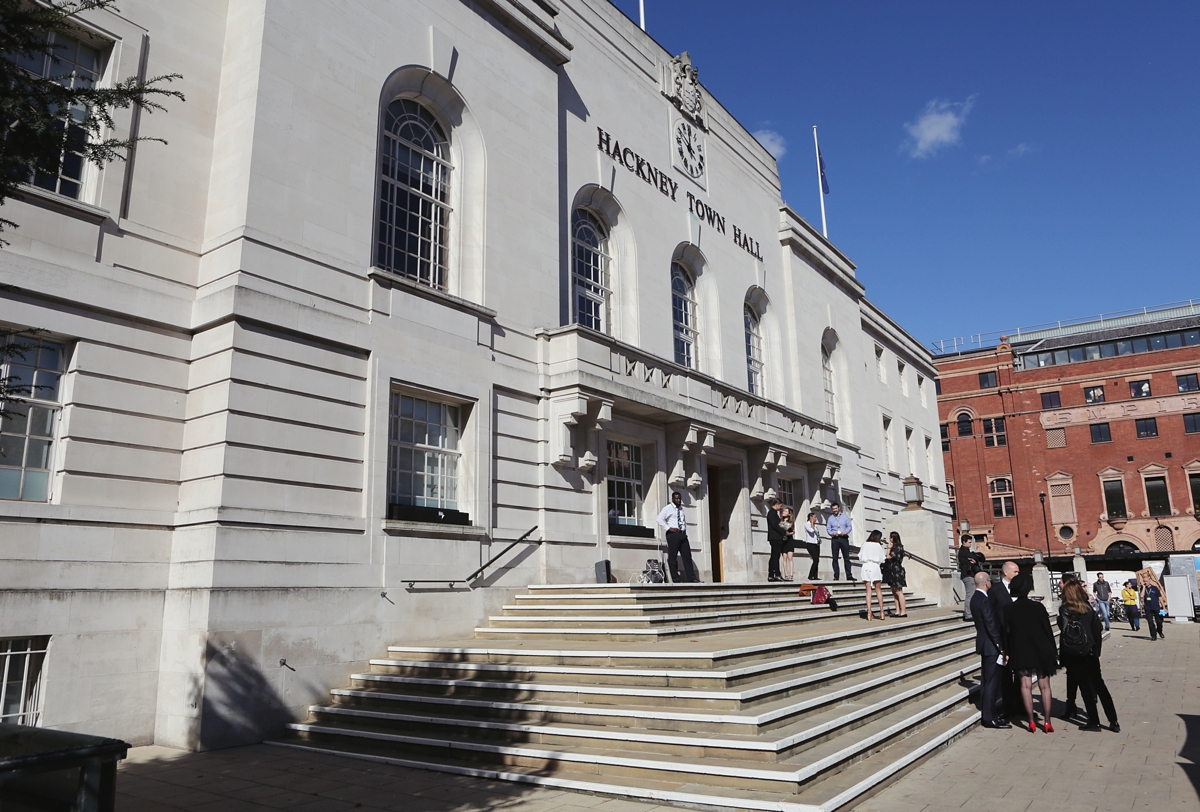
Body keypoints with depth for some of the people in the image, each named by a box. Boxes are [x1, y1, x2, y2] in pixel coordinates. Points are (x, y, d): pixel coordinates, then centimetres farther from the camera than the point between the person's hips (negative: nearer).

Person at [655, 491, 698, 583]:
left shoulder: (682, 509, 19)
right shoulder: (668, 509, -2)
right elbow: (660, 519, -13)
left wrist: (685, 530, 15)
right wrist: (668, 528, -17)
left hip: (683, 534, 6)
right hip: (673, 534, -6)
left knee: (687, 556, 1)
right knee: (672, 557, -4)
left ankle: (691, 578, 0)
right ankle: (676, 579, -1)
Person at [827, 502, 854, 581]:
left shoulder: (845, 516, 10)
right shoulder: (830, 518, 11)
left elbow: (850, 526, 5)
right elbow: (828, 528, 6)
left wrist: (846, 531, -16)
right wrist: (832, 533, -14)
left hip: (844, 538, -1)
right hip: (835, 539, 1)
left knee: (846, 558, -2)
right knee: (835, 558, -1)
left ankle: (849, 576, -1)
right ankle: (836, 576, 2)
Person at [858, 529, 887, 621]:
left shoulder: (864, 544, 5)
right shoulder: (878, 545, -2)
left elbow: (860, 557, 8)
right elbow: (881, 559, 2)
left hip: (865, 566, 2)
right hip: (875, 566, -2)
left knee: (868, 590, 3)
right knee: (878, 590, 10)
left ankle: (869, 613, -3)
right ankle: (881, 612, 11)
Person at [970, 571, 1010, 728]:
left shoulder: (975, 598, 10)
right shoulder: (984, 600, -21)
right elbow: (991, 625, -22)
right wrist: (1001, 648, -18)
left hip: (983, 643, 10)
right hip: (991, 645, -10)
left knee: (986, 680, 17)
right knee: (992, 681, -4)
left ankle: (986, 712, 26)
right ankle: (990, 718, 0)